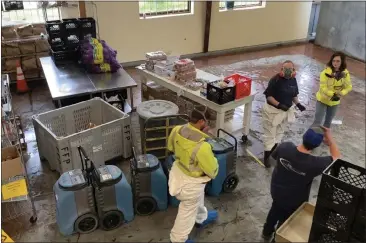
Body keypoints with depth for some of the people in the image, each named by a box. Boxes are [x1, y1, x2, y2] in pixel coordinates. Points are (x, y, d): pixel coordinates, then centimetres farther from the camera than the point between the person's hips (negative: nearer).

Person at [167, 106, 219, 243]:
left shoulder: (177, 130, -17)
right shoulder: (202, 146, -38)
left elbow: (171, 147, 6)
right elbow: (212, 169, -23)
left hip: (178, 172, 8)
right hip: (191, 183, -8)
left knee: (198, 199, 35)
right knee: (187, 212, 19)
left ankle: (201, 219, 63)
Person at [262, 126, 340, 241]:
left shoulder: (285, 147, -26)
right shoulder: (315, 163, -35)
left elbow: (274, 155, -2)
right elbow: (336, 158, -16)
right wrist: (329, 138, -12)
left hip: (276, 191, 5)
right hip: (294, 201, -4)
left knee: (276, 209, 33)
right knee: (285, 219, 25)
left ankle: (267, 232, 57)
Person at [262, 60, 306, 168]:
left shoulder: (293, 80, -1)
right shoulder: (275, 79, -21)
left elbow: (294, 95, 11)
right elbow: (268, 96, -19)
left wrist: (298, 104, -4)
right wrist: (279, 104, -28)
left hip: (286, 111, 6)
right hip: (273, 111, -6)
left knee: (280, 132, 23)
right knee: (270, 134, 3)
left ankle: (274, 148, 43)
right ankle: (267, 156, 13)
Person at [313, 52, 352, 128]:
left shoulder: (345, 73, -9)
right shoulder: (326, 72, -22)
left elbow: (348, 87, -9)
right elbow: (323, 88, -25)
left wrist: (340, 94, -26)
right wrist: (333, 95, -33)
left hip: (334, 102, 4)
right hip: (322, 100, -4)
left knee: (328, 122, 21)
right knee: (317, 121, -2)